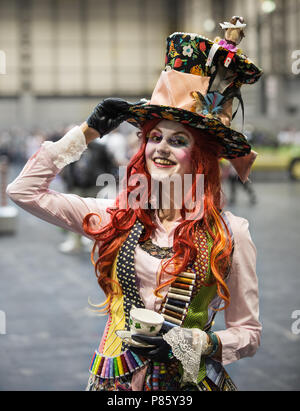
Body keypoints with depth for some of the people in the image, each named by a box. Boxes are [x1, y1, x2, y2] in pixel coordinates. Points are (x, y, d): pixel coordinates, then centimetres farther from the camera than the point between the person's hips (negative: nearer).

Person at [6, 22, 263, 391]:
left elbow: (248, 334, -1)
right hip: (115, 379, 3)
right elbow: (23, 190, -2)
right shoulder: (116, 218, 0)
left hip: (190, 382, -2)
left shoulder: (229, 233, -7)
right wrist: (88, 131, 0)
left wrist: (195, 342, -19)